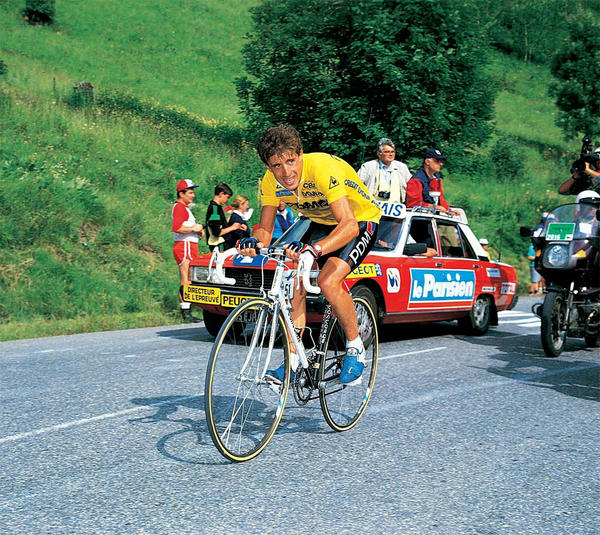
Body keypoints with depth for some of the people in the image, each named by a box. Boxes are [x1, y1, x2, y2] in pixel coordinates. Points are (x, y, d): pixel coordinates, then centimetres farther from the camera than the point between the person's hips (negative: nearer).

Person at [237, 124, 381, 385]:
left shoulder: (323, 168, -36)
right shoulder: (271, 182, -18)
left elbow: (349, 225, -44)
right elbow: (265, 229, -10)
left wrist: (315, 249, -59)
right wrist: (254, 241, -34)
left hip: (361, 222, -6)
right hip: (322, 223, 6)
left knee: (328, 281, -26)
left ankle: (355, 347, -3)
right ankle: (293, 362, -4)